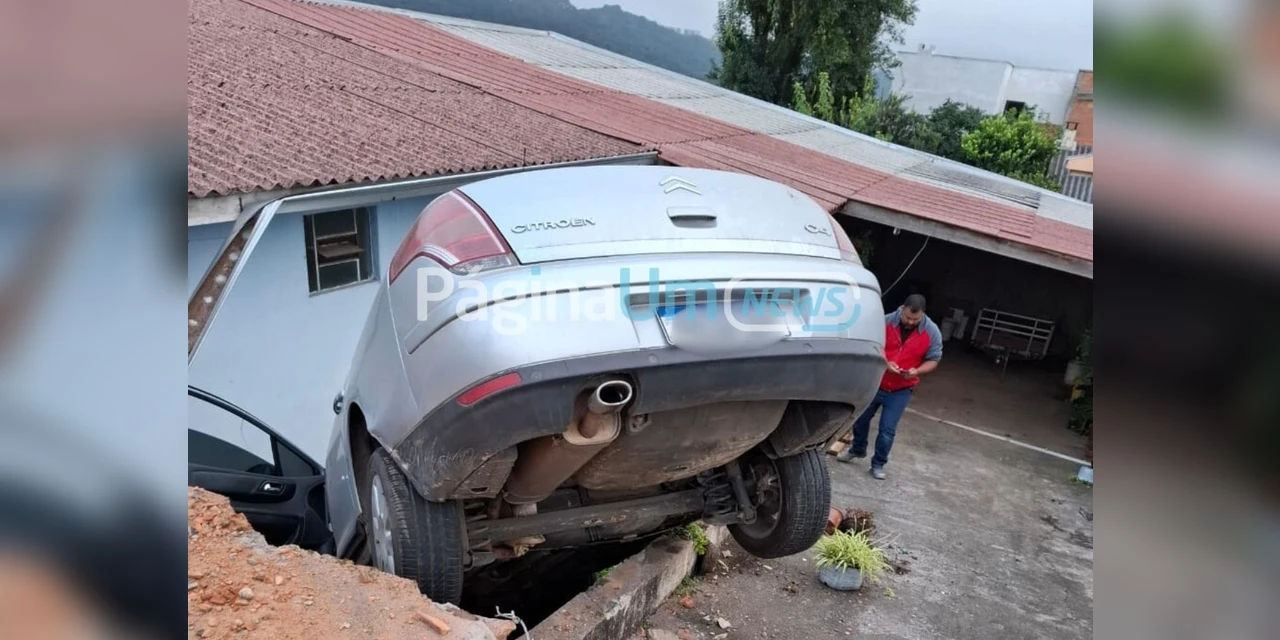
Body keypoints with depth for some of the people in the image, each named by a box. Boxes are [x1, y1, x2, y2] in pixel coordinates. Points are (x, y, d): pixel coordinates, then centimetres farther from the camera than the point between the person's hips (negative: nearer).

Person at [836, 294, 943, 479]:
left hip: (901, 391, -1)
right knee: (861, 418, 17)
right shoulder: (886, 322, -14)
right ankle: (857, 449, 43)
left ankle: (878, 464, 20)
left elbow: (933, 360, -5)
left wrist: (916, 371, -24)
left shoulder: (932, 332, -11)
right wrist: (885, 363, -26)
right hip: (874, 383, 1)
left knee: (887, 429, 2)